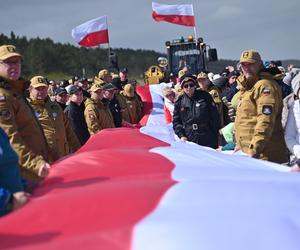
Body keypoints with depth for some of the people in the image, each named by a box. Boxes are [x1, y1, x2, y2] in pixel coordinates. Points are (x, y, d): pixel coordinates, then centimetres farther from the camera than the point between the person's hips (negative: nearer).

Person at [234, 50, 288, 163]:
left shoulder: (265, 85, -11)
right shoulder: (246, 87, 21)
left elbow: (265, 122, -21)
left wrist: (254, 150, -25)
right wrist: (240, 145, 22)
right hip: (247, 154, 9)